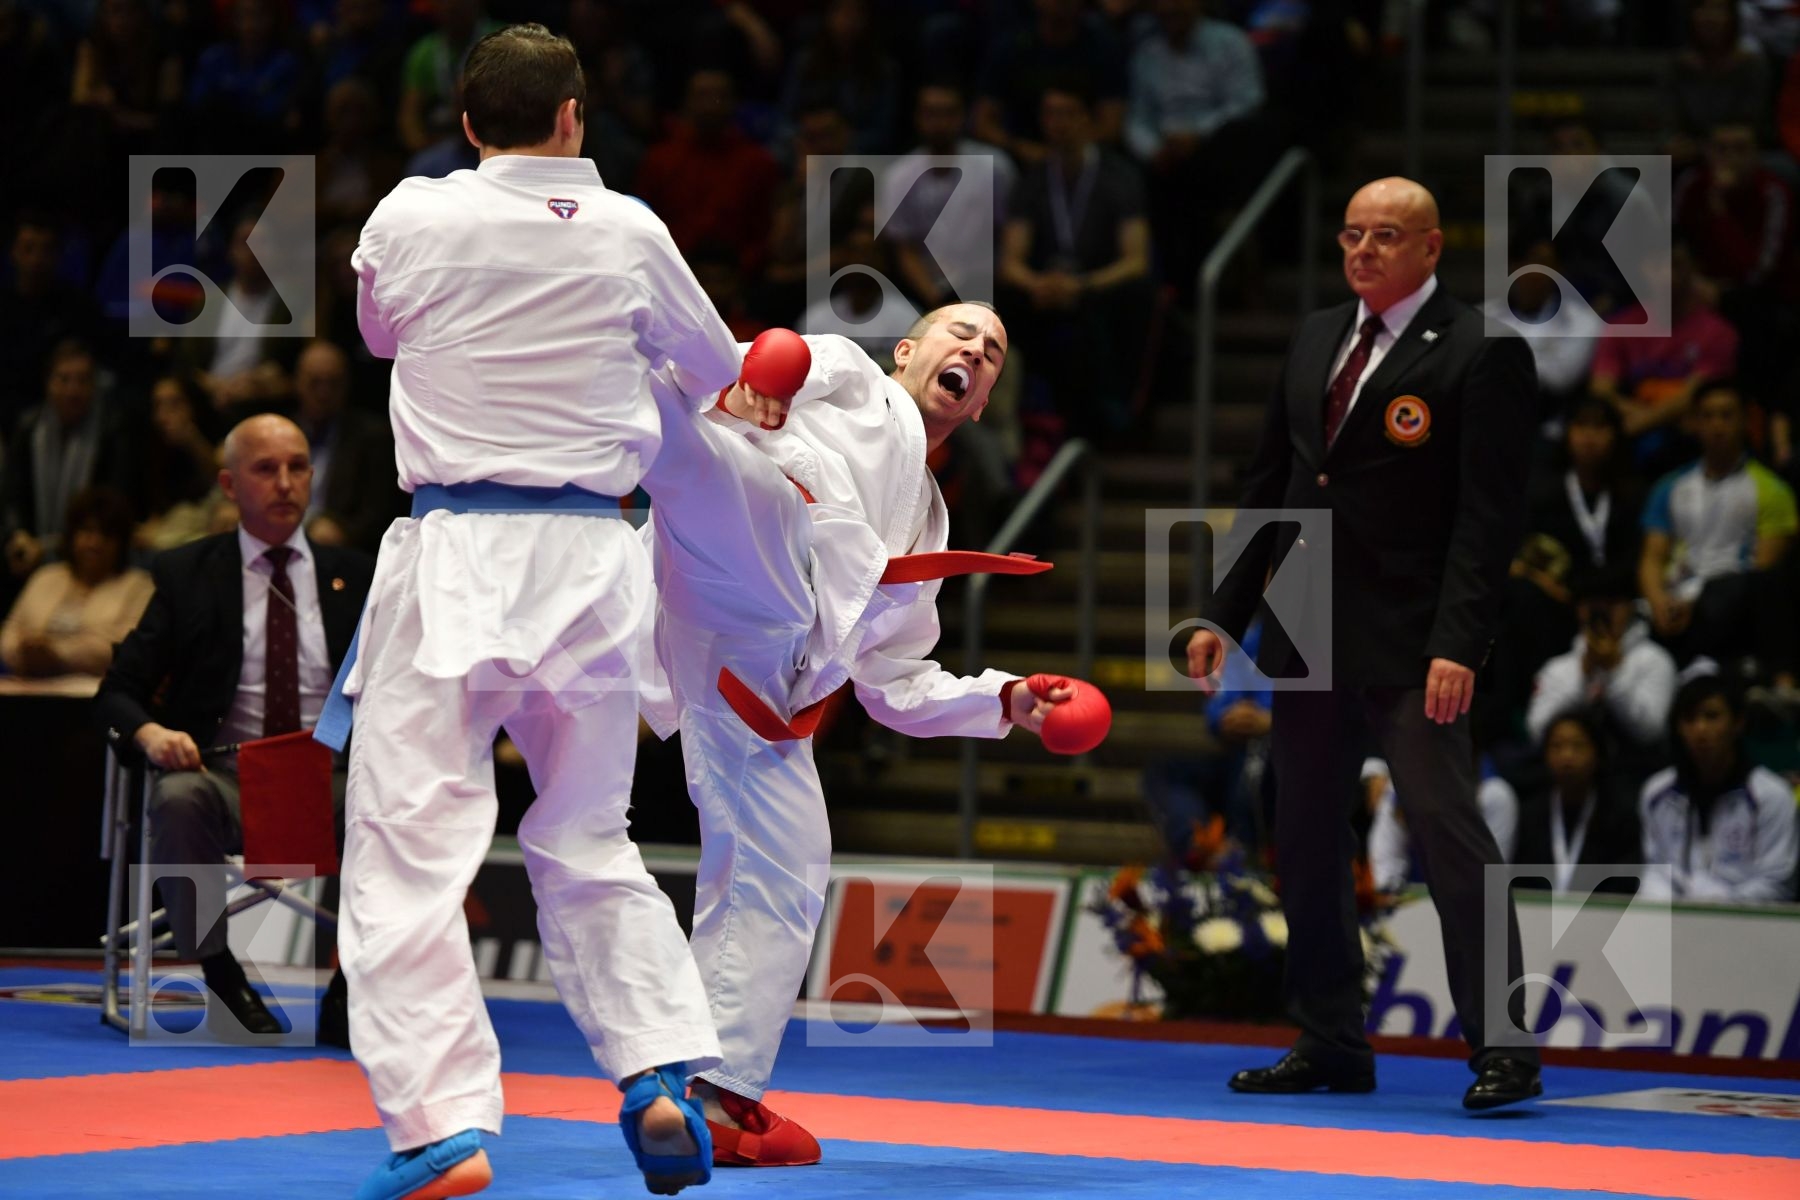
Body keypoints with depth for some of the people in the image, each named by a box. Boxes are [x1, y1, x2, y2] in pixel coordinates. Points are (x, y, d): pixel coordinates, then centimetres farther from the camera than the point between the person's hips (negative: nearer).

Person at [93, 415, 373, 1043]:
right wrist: (149, 732, -18)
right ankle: (221, 981, -22)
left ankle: (351, 992, -19)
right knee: (178, 799, -37)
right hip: (225, 773, -1)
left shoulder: (353, 577, 17)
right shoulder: (186, 574, 12)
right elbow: (118, 691, 6)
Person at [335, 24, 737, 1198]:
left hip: (454, 561, -3)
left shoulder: (411, 220, -3)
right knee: (588, 838, 19)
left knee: (410, 844, -2)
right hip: (591, 558, 3)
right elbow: (717, 371, 20)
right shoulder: (627, 232, 2)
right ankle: (660, 1076, 7)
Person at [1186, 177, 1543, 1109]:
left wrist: (1457, 646, -22)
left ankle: (1503, 1050, -7)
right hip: (1308, 635, 7)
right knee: (1304, 843, 10)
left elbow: (1489, 515, -13)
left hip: (1406, 646, -7)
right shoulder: (1316, 340, 14)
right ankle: (1331, 1047, 19)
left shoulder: (1480, 356, -8)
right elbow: (1268, 483, 18)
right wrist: (1224, 612, 13)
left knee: (1447, 830, -11)